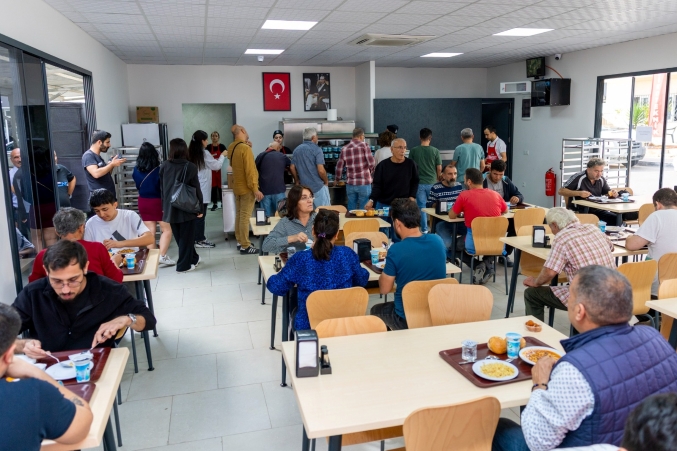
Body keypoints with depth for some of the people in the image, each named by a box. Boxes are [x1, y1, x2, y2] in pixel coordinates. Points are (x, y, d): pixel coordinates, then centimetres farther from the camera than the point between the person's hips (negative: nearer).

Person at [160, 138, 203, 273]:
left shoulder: (164, 166, -1)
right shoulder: (190, 167, -10)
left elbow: (162, 188, 6)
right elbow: (196, 189, -9)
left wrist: (164, 206, 16)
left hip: (170, 207, 4)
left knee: (179, 237, 18)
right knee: (186, 237, 8)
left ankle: (193, 258, 31)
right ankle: (184, 265, 11)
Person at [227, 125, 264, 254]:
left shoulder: (231, 147, 5)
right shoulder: (245, 148, -21)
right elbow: (250, 170, -23)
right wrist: (255, 189, -20)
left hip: (237, 186, 9)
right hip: (246, 187, -9)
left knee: (239, 215, 15)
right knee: (245, 217, -5)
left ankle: (240, 241, 24)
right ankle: (245, 246, 0)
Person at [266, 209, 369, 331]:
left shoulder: (300, 259, -18)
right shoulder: (347, 254, -13)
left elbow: (276, 287, -7)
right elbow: (362, 281, 4)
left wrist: (277, 275, 14)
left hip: (308, 325, -1)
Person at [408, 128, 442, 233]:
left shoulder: (413, 151, -3)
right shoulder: (435, 151, -5)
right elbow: (439, 169, -1)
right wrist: (438, 179, 17)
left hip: (419, 182, 0)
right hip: (432, 182, 0)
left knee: (421, 206, 6)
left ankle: (424, 229, 7)